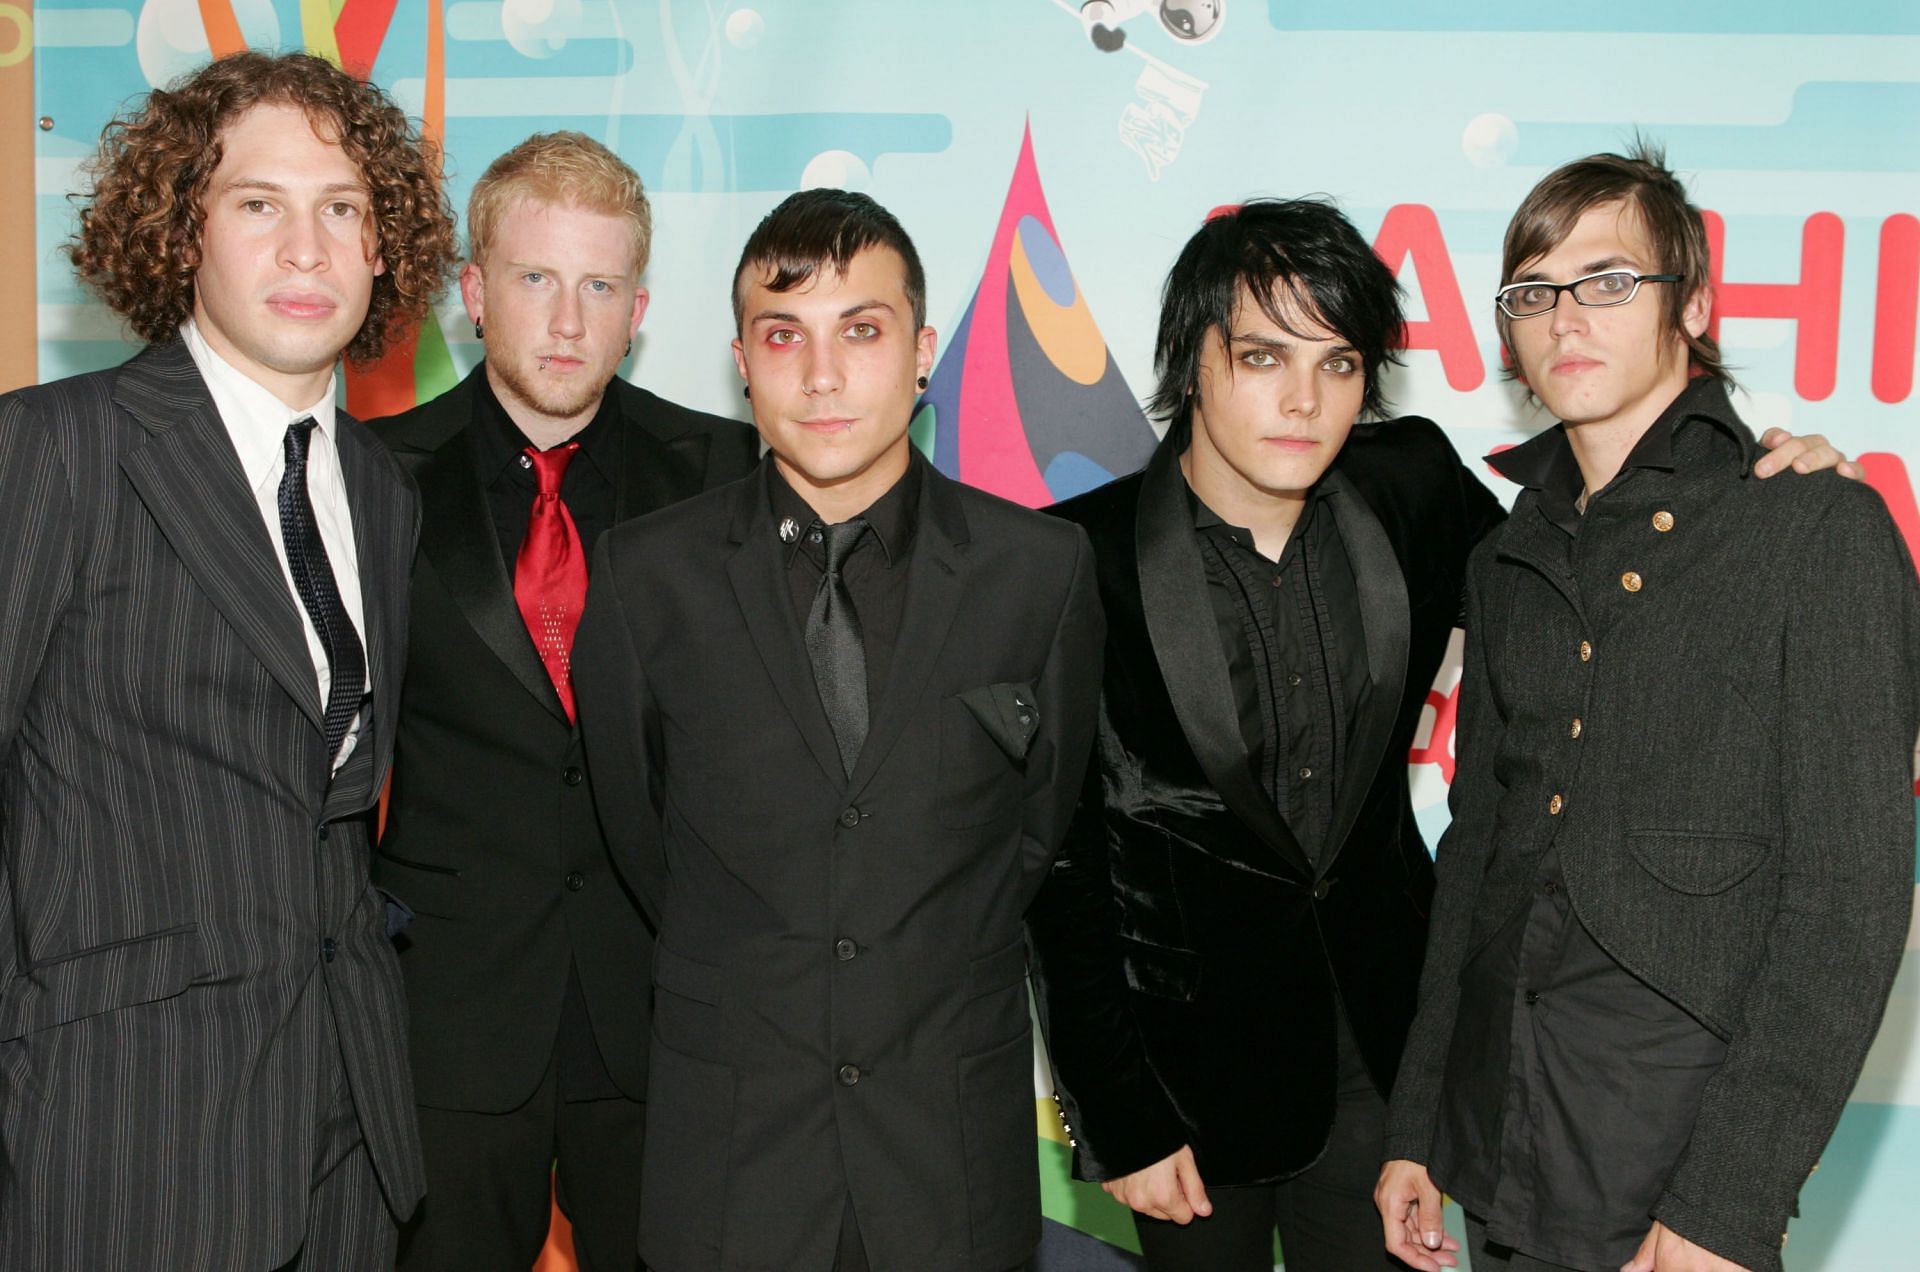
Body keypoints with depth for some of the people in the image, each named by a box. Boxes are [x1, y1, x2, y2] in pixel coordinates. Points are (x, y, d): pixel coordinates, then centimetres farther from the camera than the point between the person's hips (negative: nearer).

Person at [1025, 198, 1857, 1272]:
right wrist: (1117, 1120, -10)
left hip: (1381, 1033, 3)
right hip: (1188, 1052, -3)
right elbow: (1059, 862, -12)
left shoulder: (1411, 489, -6)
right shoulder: (1083, 561, -17)